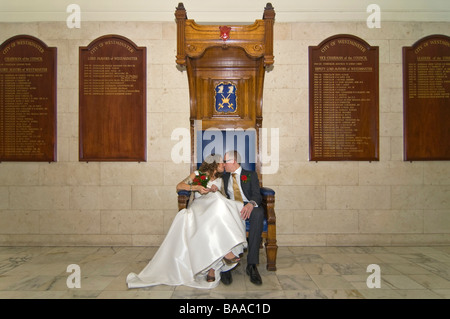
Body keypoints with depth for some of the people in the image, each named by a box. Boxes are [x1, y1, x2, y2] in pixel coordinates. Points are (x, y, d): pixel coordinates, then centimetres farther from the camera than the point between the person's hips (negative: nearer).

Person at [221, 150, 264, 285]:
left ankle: (252, 264, -38)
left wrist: (251, 204, -26)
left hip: (248, 208, -2)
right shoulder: (225, 177, 25)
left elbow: (257, 195, -2)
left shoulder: (251, 175, 13)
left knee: (258, 212, -38)